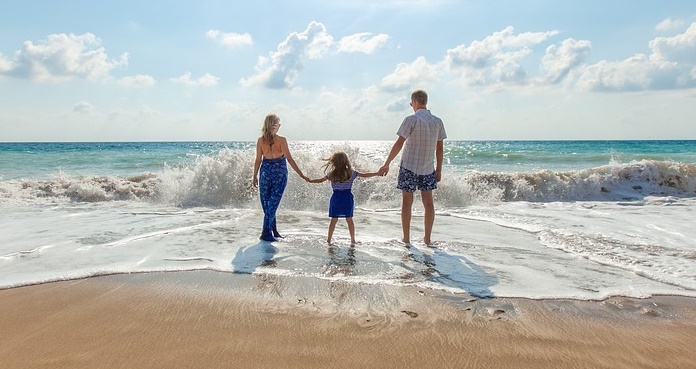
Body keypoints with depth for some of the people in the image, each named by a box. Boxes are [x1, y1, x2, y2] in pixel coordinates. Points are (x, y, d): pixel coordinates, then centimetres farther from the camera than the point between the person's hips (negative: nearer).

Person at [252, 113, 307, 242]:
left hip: (265, 172, 3)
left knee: (267, 203, 14)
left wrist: (255, 176, 12)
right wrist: (301, 175, -11)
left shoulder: (260, 140, -3)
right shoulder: (281, 140, -12)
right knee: (273, 203, 1)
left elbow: (258, 160, 1)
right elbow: (289, 159, -14)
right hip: (280, 173, -3)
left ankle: (273, 230, 21)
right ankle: (266, 233, -2)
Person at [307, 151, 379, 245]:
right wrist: (377, 173, 13)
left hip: (336, 197, 0)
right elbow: (365, 175, 2)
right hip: (348, 198, 0)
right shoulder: (351, 173, -2)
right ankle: (353, 239, 13)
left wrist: (310, 180, 20)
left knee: (334, 219, 8)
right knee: (349, 219, 8)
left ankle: (329, 239, 13)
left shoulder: (331, 174, -4)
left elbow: (320, 180, 4)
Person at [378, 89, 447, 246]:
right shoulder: (438, 122, 3)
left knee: (407, 202, 5)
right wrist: (439, 170, 13)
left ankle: (406, 238, 10)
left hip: (409, 167, -4)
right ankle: (427, 238, 15)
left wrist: (387, 164, -9)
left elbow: (399, 144, -14)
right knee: (428, 202, 10)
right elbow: (439, 149, 6)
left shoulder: (411, 120, -11)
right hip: (428, 168, 4)